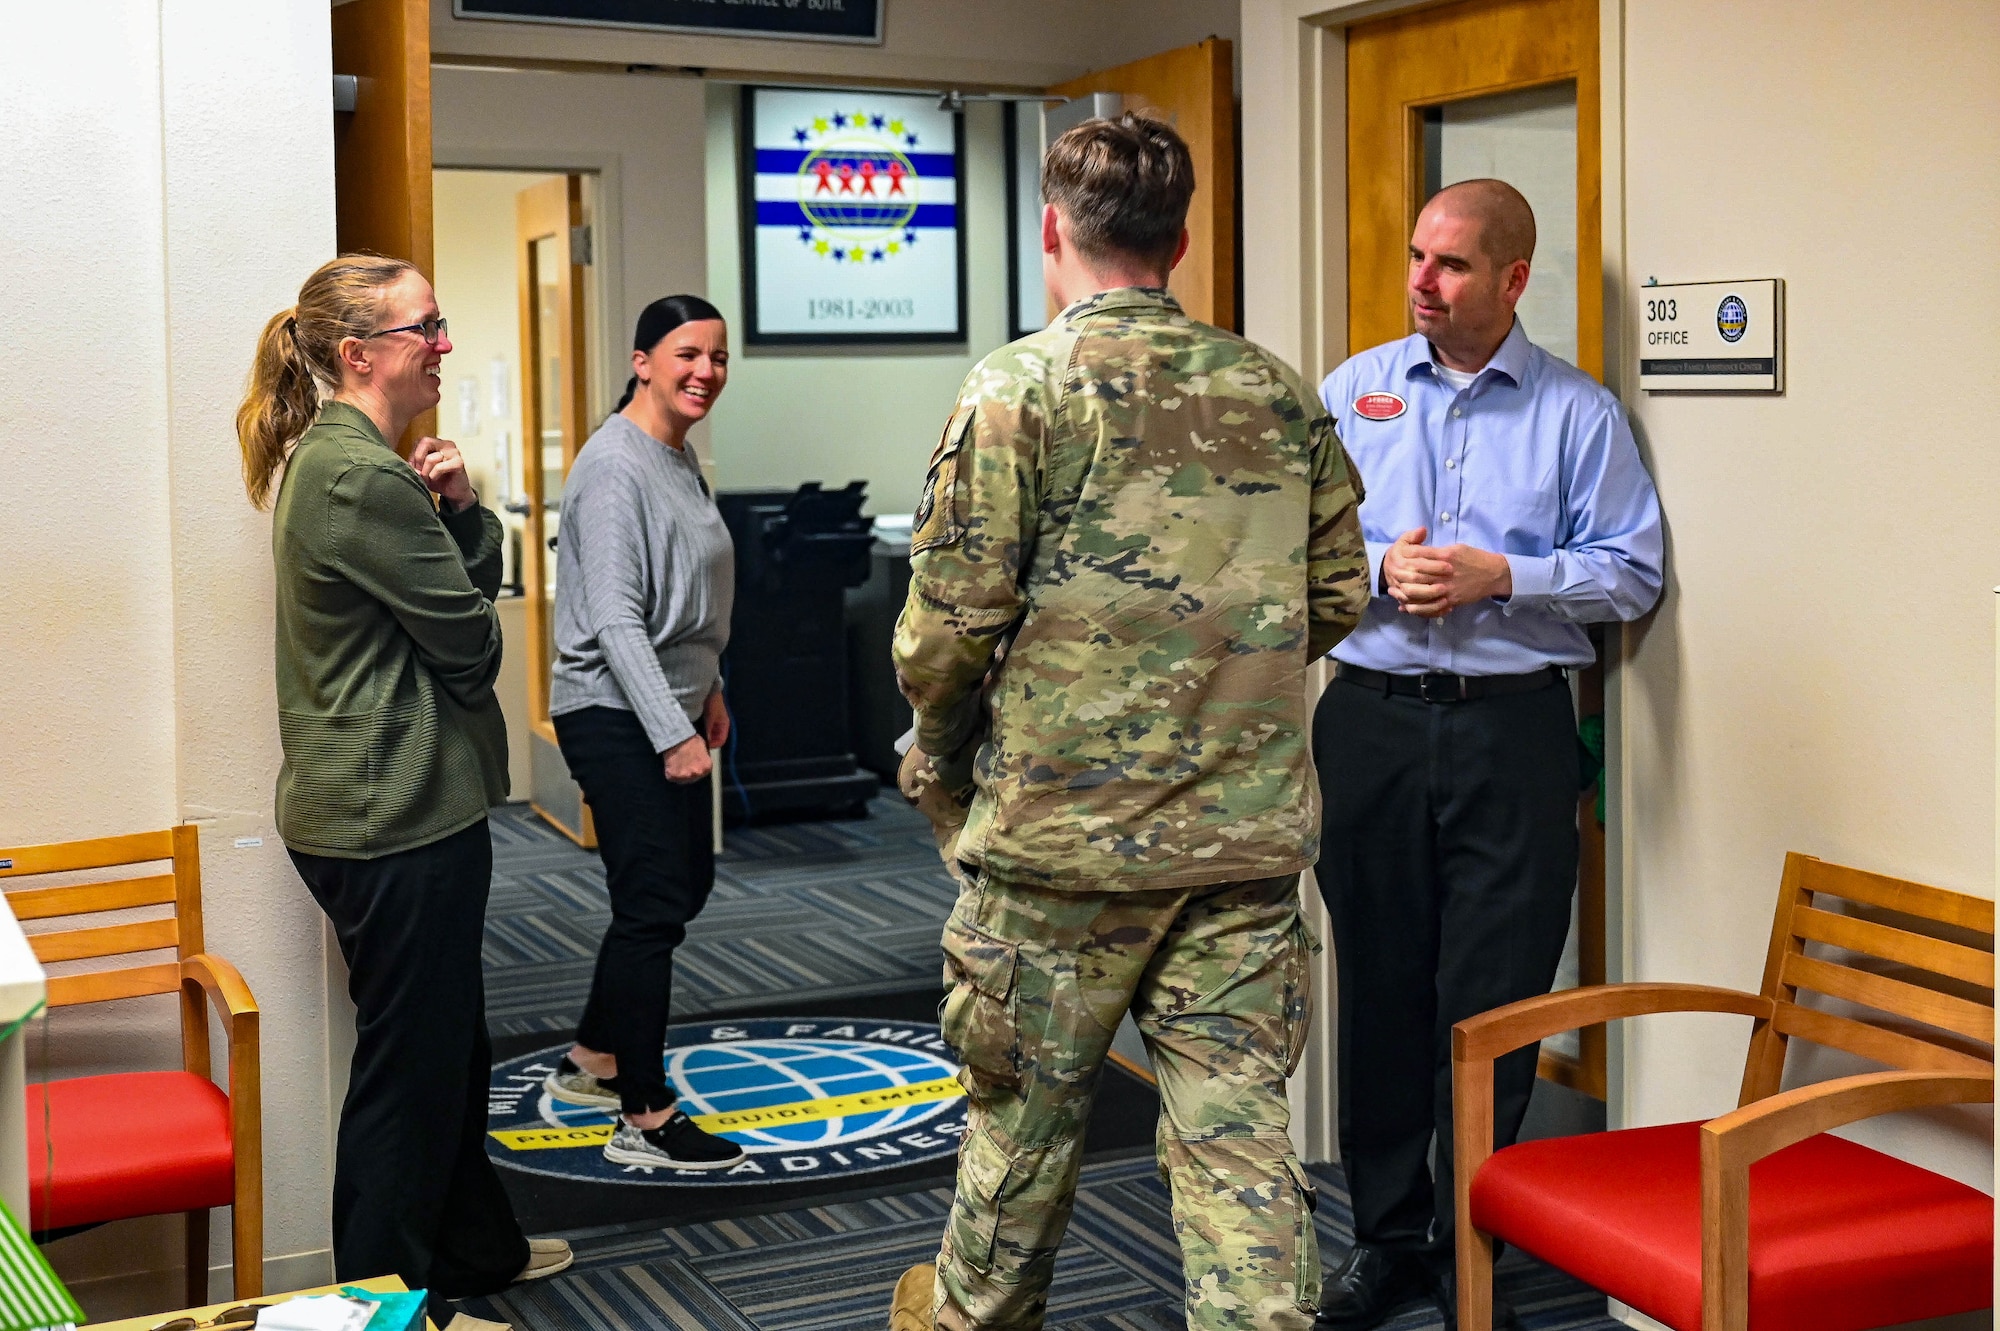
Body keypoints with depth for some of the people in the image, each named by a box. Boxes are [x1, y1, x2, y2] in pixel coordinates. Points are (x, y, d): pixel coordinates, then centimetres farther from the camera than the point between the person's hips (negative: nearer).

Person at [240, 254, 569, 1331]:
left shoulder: (336, 459, 13)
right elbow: (470, 639, -14)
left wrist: (461, 507, -5)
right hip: (399, 814, -11)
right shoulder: (363, 478, -21)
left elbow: (481, 583, 14)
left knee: (450, 1042, 21)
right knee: (409, 1061, 1)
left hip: (387, 805, 11)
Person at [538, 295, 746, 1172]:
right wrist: (674, 733, -25)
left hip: (669, 706, 10)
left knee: (686, 883, 16)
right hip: (615, 715, -10)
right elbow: (616, 620, -23)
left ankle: (590, 1061, 31)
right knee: (653, 903, -8)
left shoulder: (680, 458, 12)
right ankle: (644, 1122, 0)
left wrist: (710, 689, 20)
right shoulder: (615, 466, -18)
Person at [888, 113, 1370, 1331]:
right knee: (1239, 1132, 7)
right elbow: (1335, 601, 9)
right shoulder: (1279, 393, 5)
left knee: (1027, 1107, 16)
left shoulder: (1023, 386, -9)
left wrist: (937, 758, 6)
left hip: (1063, 827, -3)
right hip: (1249, 827, 3)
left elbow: (953, 616, -12)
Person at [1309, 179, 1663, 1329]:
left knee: (1492, 998, 0)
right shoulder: (1351, 392, 10)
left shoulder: (1580, 412, 4)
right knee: (1380, 981, 7)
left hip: (1513, 728, -2)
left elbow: (1632, 573, -1)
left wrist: (1498, 575, -12)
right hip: (1372, 718, 2)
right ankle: (1388, 1230, 20)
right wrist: (1382, 568, -11)